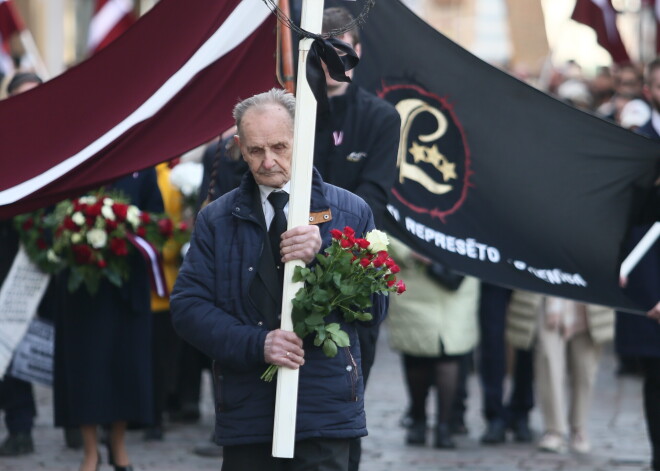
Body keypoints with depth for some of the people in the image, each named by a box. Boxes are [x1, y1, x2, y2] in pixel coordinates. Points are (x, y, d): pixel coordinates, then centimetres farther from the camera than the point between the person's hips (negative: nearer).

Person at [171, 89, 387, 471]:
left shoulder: (349, 212, 7)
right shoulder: (216, 220, 10)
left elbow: (377, 305, 1)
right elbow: (187, 307, 2)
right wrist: (256, 344, -13)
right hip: (246, 412, 2)